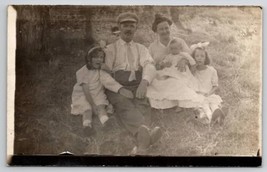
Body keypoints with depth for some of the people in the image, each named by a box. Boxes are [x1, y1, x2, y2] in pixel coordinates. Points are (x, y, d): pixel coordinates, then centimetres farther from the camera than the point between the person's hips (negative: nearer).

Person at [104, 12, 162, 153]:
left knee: (142, 105, -33)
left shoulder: (141, 49, 24)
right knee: (125, 106, -36)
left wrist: (144, 82, -19)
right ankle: (145, 133, -67)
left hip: (138, 87, 2)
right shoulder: (111, 49, 20)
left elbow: (149, 65, 4)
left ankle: (142, 140, -62)